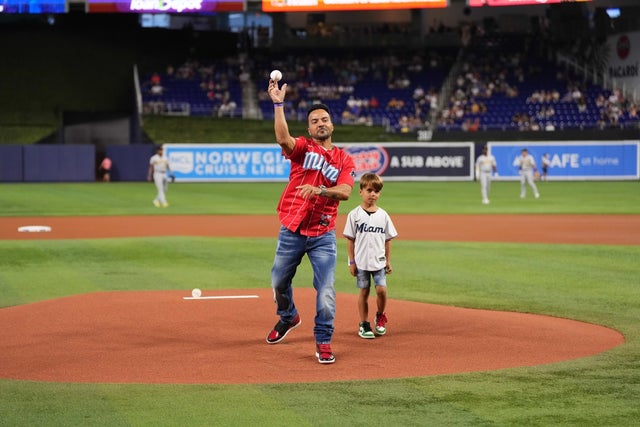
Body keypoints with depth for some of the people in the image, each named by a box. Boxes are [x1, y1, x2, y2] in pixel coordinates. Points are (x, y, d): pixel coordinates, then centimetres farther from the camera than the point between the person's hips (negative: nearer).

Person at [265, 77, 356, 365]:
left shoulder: (344, 160, 5)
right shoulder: (302, 148, 1)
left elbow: (345, 191, -11)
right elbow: (283, 139, -23)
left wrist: (319, 190, -29)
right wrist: (278, 105, -33)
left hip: (323, 235, 0)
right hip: (291, 232, 1)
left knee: (326, 292, -7)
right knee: (279, 282, 15)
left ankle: (323, 343, 5)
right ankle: (288, 317, 44)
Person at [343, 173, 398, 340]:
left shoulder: (383, 215, 3)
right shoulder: (354, 215, -4)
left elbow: (387, 240, 8)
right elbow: (350, 239, -1)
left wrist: (388, 261, 8)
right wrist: (352, 262, -3)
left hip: (379, 262, 1)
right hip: (361, 262, -1)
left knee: (381, 290, -8)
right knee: (364, 292, 3)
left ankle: (380, 317, 18)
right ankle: (364, 324, 14)